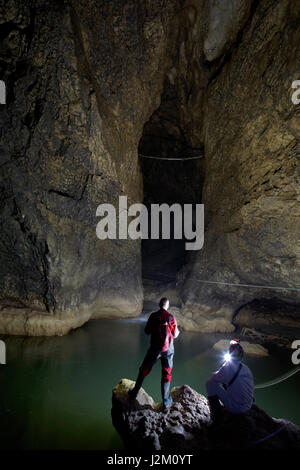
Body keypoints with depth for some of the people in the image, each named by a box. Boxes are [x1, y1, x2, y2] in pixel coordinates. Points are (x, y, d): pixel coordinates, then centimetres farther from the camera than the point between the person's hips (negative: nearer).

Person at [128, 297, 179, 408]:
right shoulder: (171, 317, -10)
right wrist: (177, 332, 18)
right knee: (166, 374, 12)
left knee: (144, 370, 15)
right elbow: (174, 335, -4)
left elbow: (147, 331, 0)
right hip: (168, 349, 0)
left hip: (154, 349, 1)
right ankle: (166, 401, 17)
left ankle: (134, 394, 24)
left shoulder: (153, 316, -7)